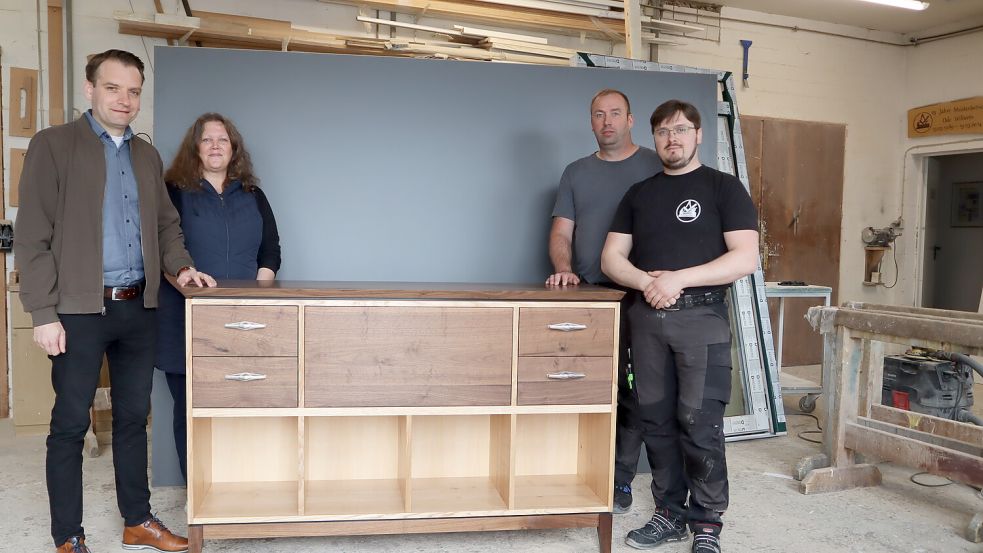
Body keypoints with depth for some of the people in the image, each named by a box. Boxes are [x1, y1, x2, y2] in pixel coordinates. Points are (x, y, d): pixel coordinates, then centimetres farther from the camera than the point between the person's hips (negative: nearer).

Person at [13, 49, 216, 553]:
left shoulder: (147, 155, 14)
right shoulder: (53, 145, -3)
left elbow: (165, 223, 21)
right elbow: (32, 237, -8)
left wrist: (180, 265, 1)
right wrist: (44, 314, -12)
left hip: (139, 309, 5)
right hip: (80, 310, -5)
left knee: (133, 417, 13)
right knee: (70, 425, 5)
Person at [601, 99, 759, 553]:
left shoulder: (724, 187, 4)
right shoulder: (639, 193, 16)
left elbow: (745, 258, -7)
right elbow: (611, 258, 9)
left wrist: (678, 278, -16)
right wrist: (645, 280, -11)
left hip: (702, 317, -4)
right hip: (646, 317, 4)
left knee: (700, 422, -5)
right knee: (656, 421, 7)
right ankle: (670, 514, 20)